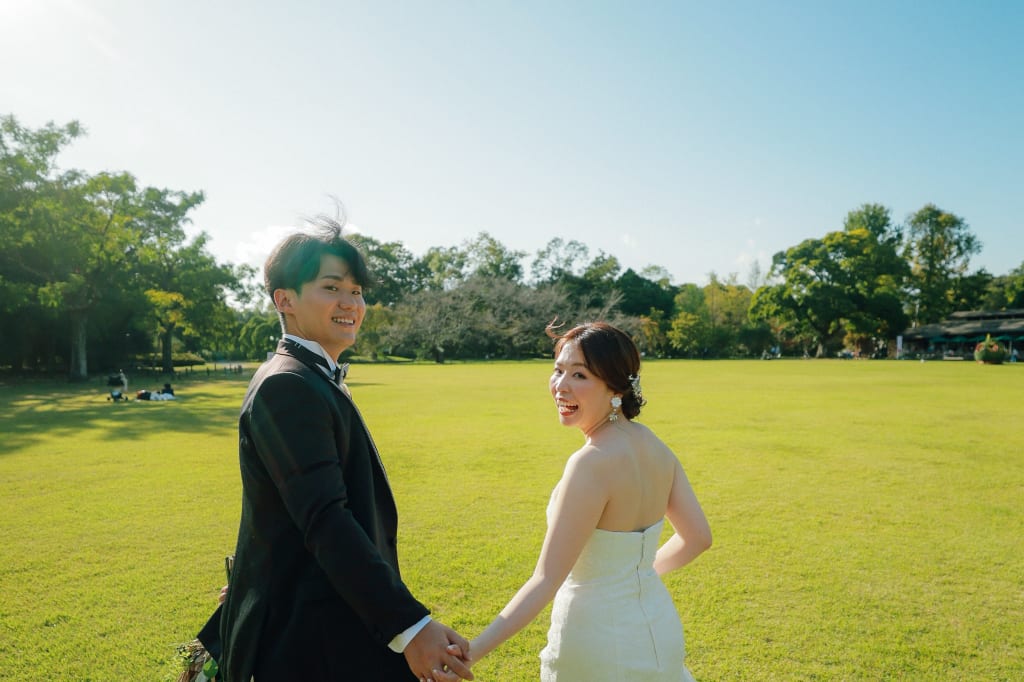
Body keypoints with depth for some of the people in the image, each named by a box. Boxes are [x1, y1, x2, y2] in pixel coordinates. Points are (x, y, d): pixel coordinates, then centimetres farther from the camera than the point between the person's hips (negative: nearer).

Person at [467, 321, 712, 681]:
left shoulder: (592, 462, -28)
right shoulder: (655, 446, -6)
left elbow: (546, 581, -27)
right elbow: (698, 537, 4)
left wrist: (469, 653, -27)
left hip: (601, 642, -7)